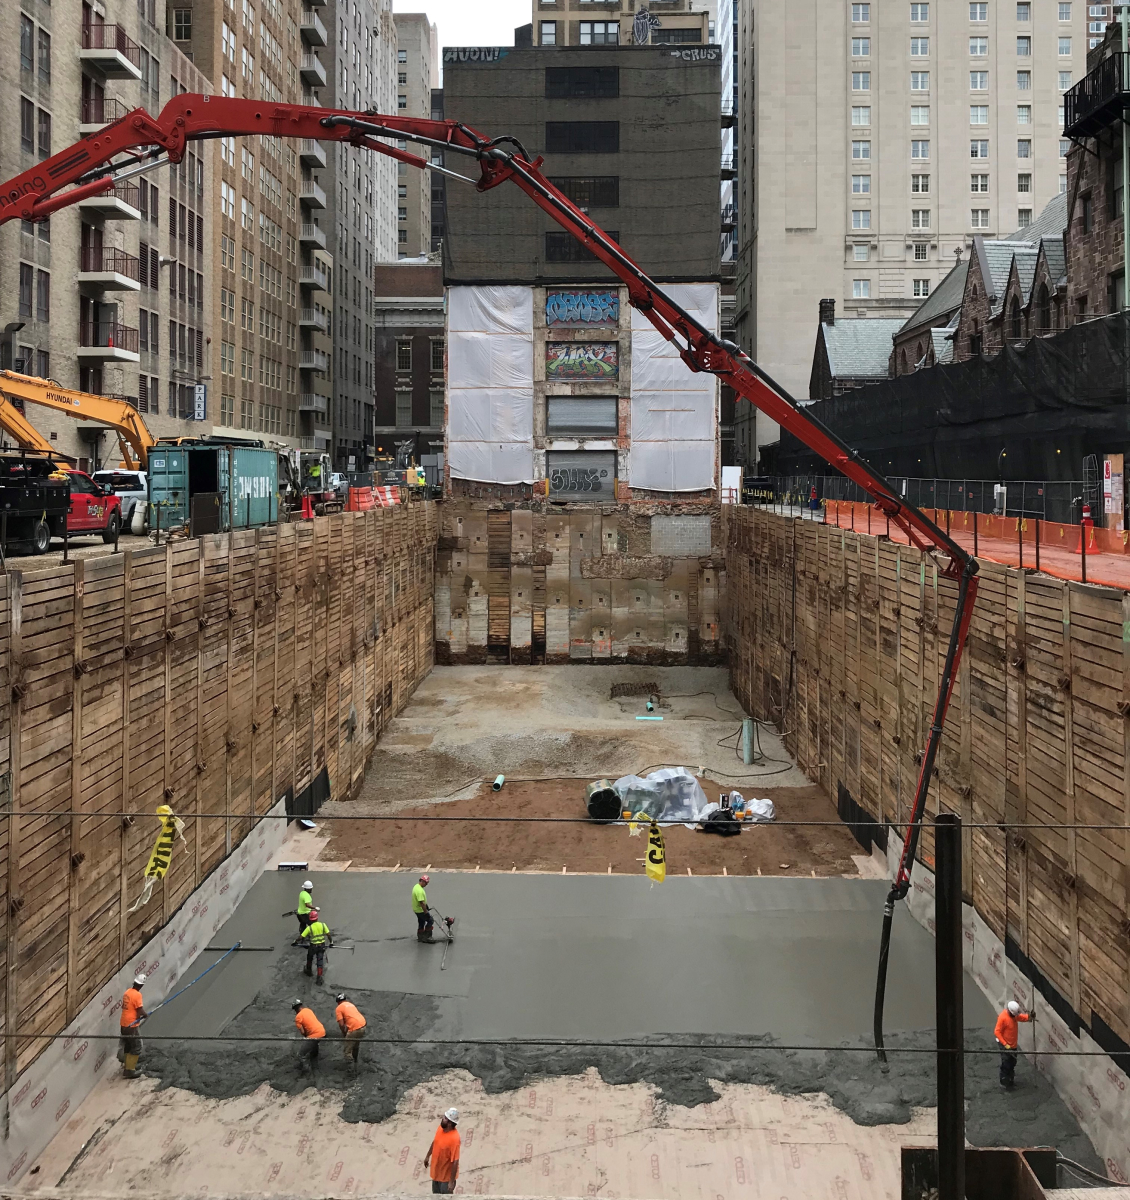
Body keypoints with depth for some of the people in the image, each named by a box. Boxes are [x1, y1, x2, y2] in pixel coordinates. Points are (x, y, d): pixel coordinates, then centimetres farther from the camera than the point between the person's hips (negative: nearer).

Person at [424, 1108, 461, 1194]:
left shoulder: (454, 1138, -34)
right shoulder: (441, 1128, -11)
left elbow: (455, 1162, -29)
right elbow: (434, 1142, 11)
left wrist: (451, 1181, -24)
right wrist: (428, 1156, 22)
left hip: (446, 1176, -7)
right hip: (436, 1172, 8)